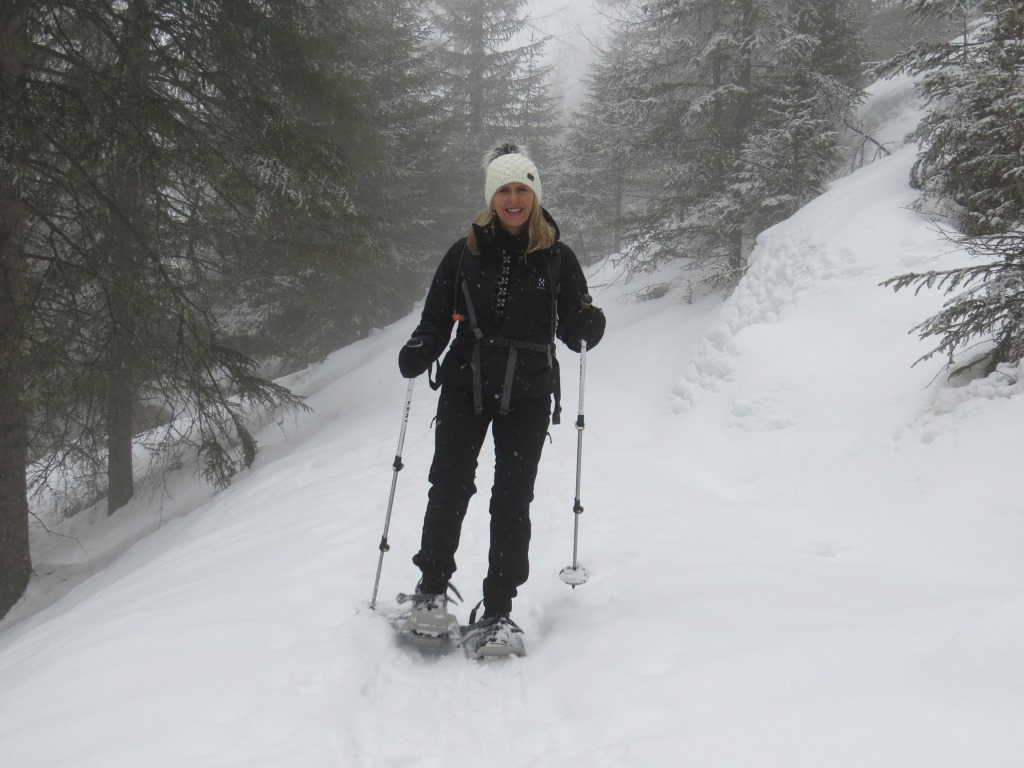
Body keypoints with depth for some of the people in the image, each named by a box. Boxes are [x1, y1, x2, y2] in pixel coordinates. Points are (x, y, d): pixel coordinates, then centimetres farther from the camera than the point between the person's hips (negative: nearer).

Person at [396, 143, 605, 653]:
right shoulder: (465, 254, 2)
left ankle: (498, 610, 13)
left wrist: (588, 325, -18)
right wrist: (418, 353, -12)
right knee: (449, 487, -4)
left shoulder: (557, 257, 2)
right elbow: (436, 318, 7)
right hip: (465, 387, 0)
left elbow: (574, 333, 5)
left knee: (512, 500, 2)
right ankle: (431, 588, 16)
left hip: (528, 396, 0)